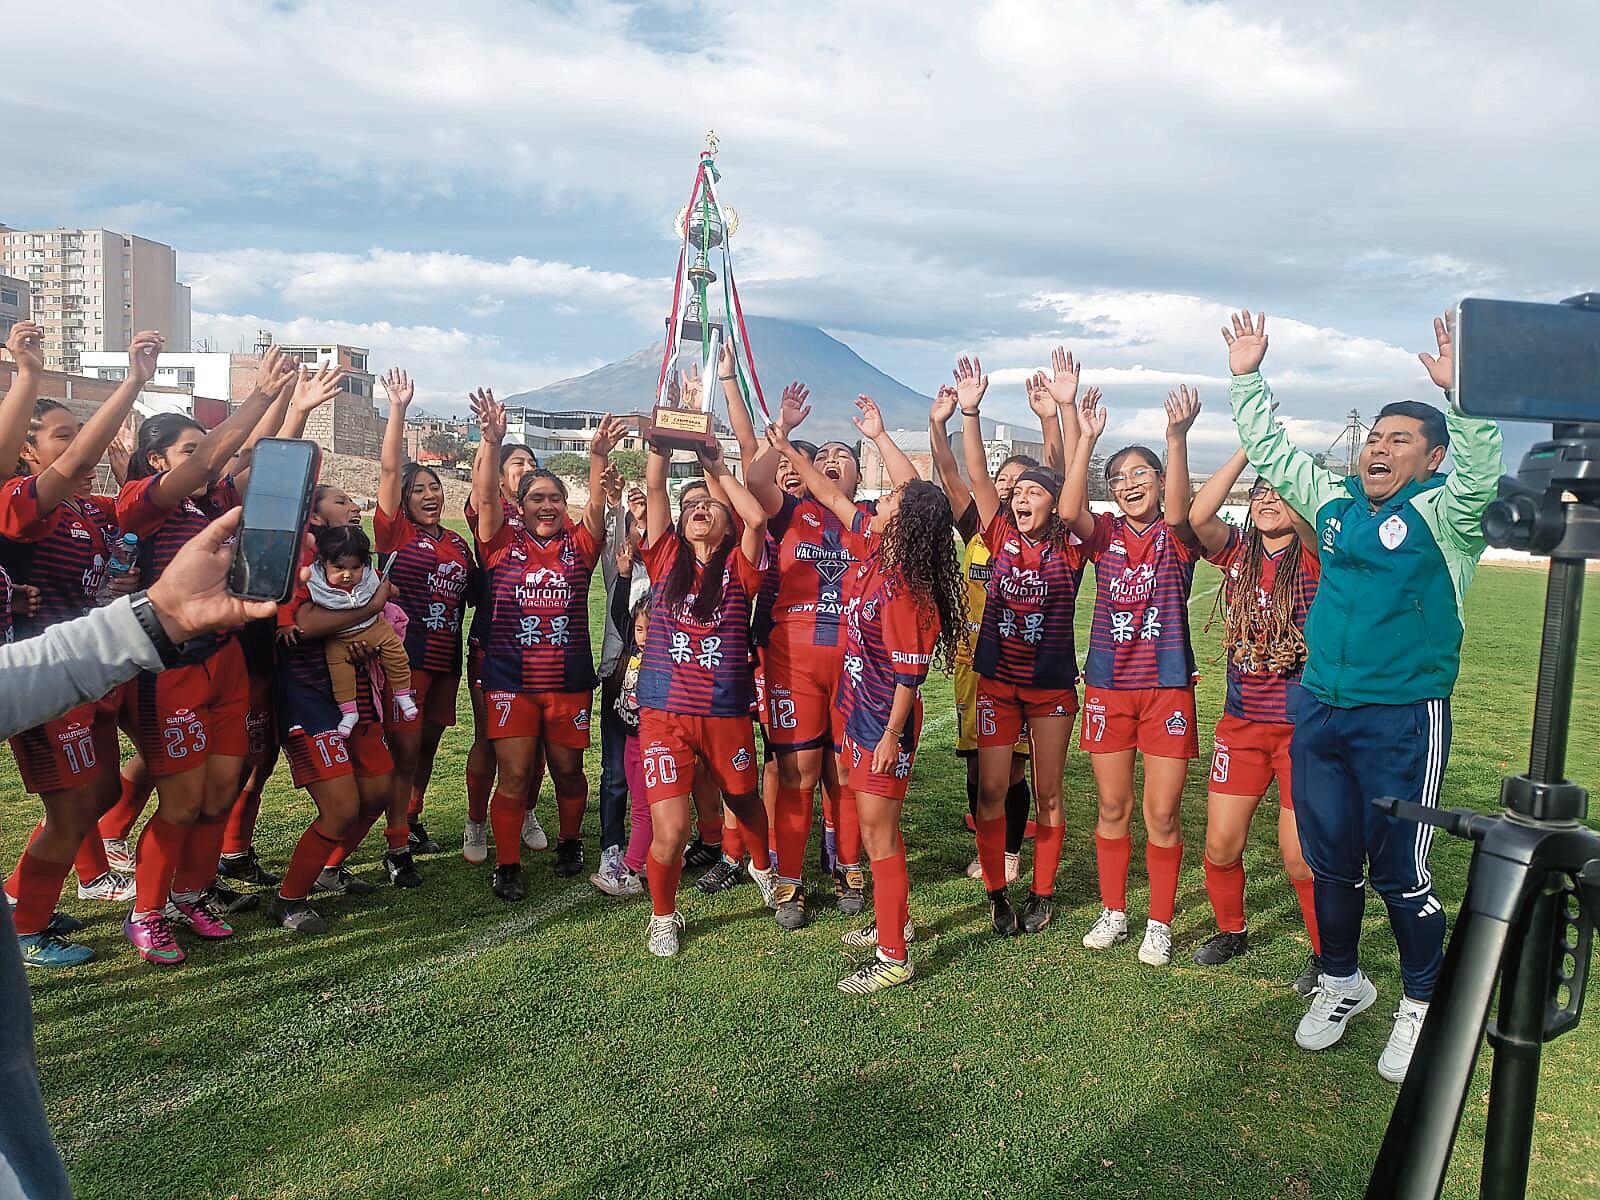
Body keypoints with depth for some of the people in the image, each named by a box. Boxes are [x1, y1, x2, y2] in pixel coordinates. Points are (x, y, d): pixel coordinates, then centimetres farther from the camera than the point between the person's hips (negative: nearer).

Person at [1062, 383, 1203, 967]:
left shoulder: (1175, 537, -1)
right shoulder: (1105, 534, 4)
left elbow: (1177, 510, -25)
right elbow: (1069, 510, -17)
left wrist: (1177, 438, -40)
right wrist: (1086, 438, -26)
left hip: (1167, 687, -2)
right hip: (1108, 686, 2)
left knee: (1162, 814, 2)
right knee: (1112, 808, 11)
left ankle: (1160, 923, 19)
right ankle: (1113, 913, 27)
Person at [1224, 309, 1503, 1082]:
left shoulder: (1443, 514, -4)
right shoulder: (1335, 503, 10)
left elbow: (1481, 471, -24)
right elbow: (1270, 452, 17)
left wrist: (1458, 394, -34)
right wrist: (1247, 378, 13)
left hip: (1403, 721, -5)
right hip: (1320, 712, 5)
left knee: (1399, 873, 3)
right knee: (1330, 861, 14)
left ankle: (1420, 1005, 24)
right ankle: (1341, 983, 34)